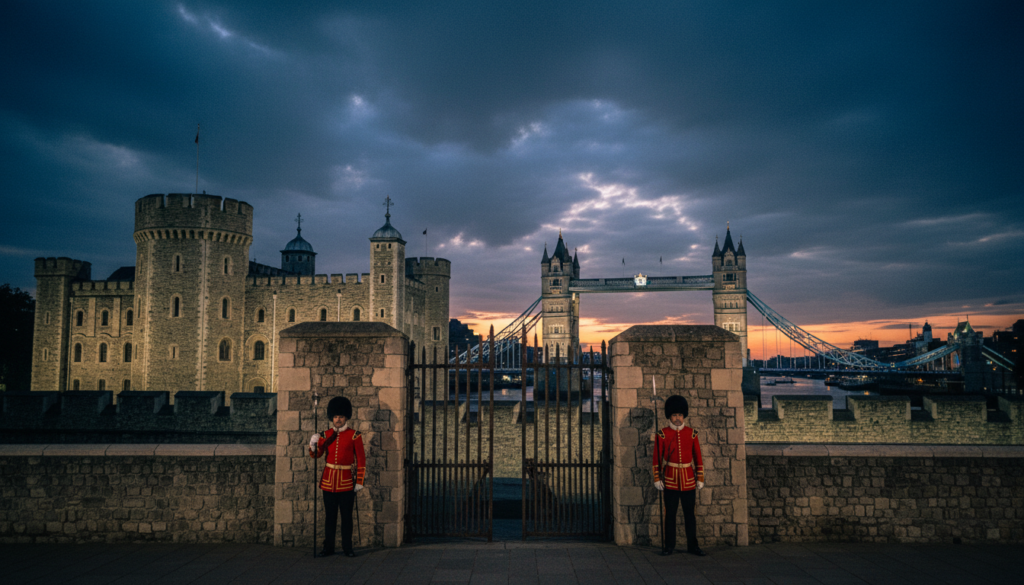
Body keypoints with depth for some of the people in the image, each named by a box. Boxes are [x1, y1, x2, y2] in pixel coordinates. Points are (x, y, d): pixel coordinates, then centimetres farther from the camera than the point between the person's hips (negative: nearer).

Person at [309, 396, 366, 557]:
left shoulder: (354, 435, -4)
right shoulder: (326, 435, 6)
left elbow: (361, 460, -3)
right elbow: (316, 455, 9)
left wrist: (359, 482, -7)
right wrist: (313, 444, -13)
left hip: (346, 482, -3)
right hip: (328, 481, 3)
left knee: (346, 516, 4)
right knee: (330, 515, 8)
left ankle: (347, 547, 15)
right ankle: (328, 547, 17)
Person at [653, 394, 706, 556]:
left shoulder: (691, 433, 5)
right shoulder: (662, 434, -1)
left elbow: (698, 458, 7)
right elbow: (657, 458, 0)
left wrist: (700, 478, 4)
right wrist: (657, 479, -3)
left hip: (689, 480, 1)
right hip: (670, 480, -1)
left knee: (689, 513, 6)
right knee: (670, 514, 5)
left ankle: (692, 545, 16)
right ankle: (669, 545, 14)